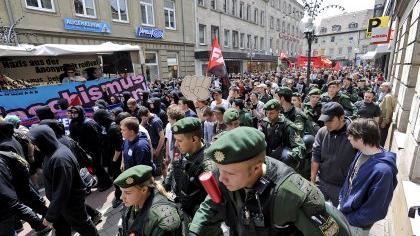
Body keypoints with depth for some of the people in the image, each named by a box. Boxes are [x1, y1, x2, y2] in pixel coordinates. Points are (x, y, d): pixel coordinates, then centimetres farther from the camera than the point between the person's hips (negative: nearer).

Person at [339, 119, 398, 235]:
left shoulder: (382, 170, -33)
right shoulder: (362, 153, -10)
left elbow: (375, 210, -24)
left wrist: (348, 219, -16)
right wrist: (342, 199, 8)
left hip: (357, 225, -6)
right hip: (343, 208, 6)